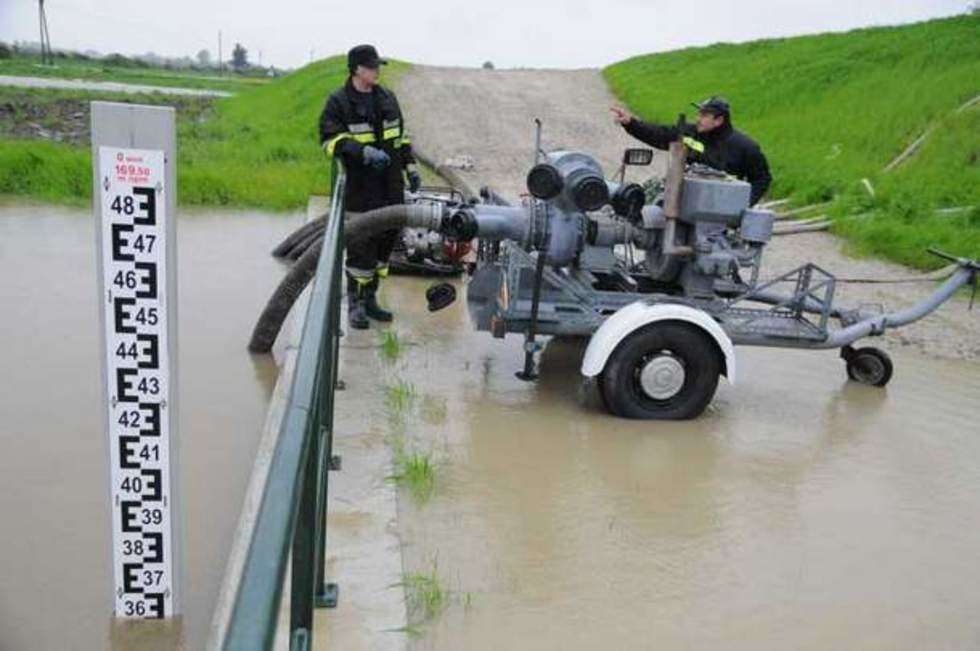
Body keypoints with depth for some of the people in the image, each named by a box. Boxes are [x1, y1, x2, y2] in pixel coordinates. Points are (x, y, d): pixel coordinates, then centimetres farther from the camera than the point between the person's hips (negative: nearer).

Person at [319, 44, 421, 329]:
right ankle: (355, 304, 7)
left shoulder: (387, 97, 14)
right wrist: (364, 151, -25)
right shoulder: (338, 101, -4)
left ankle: (370, 298, 21)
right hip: (360, 186, -6)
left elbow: (401, 135, 22)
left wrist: (410, 167, 16)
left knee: (386, 239, 9)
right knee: (361, 244, -6)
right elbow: (330, 138, -13)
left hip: (391, 183, 6)